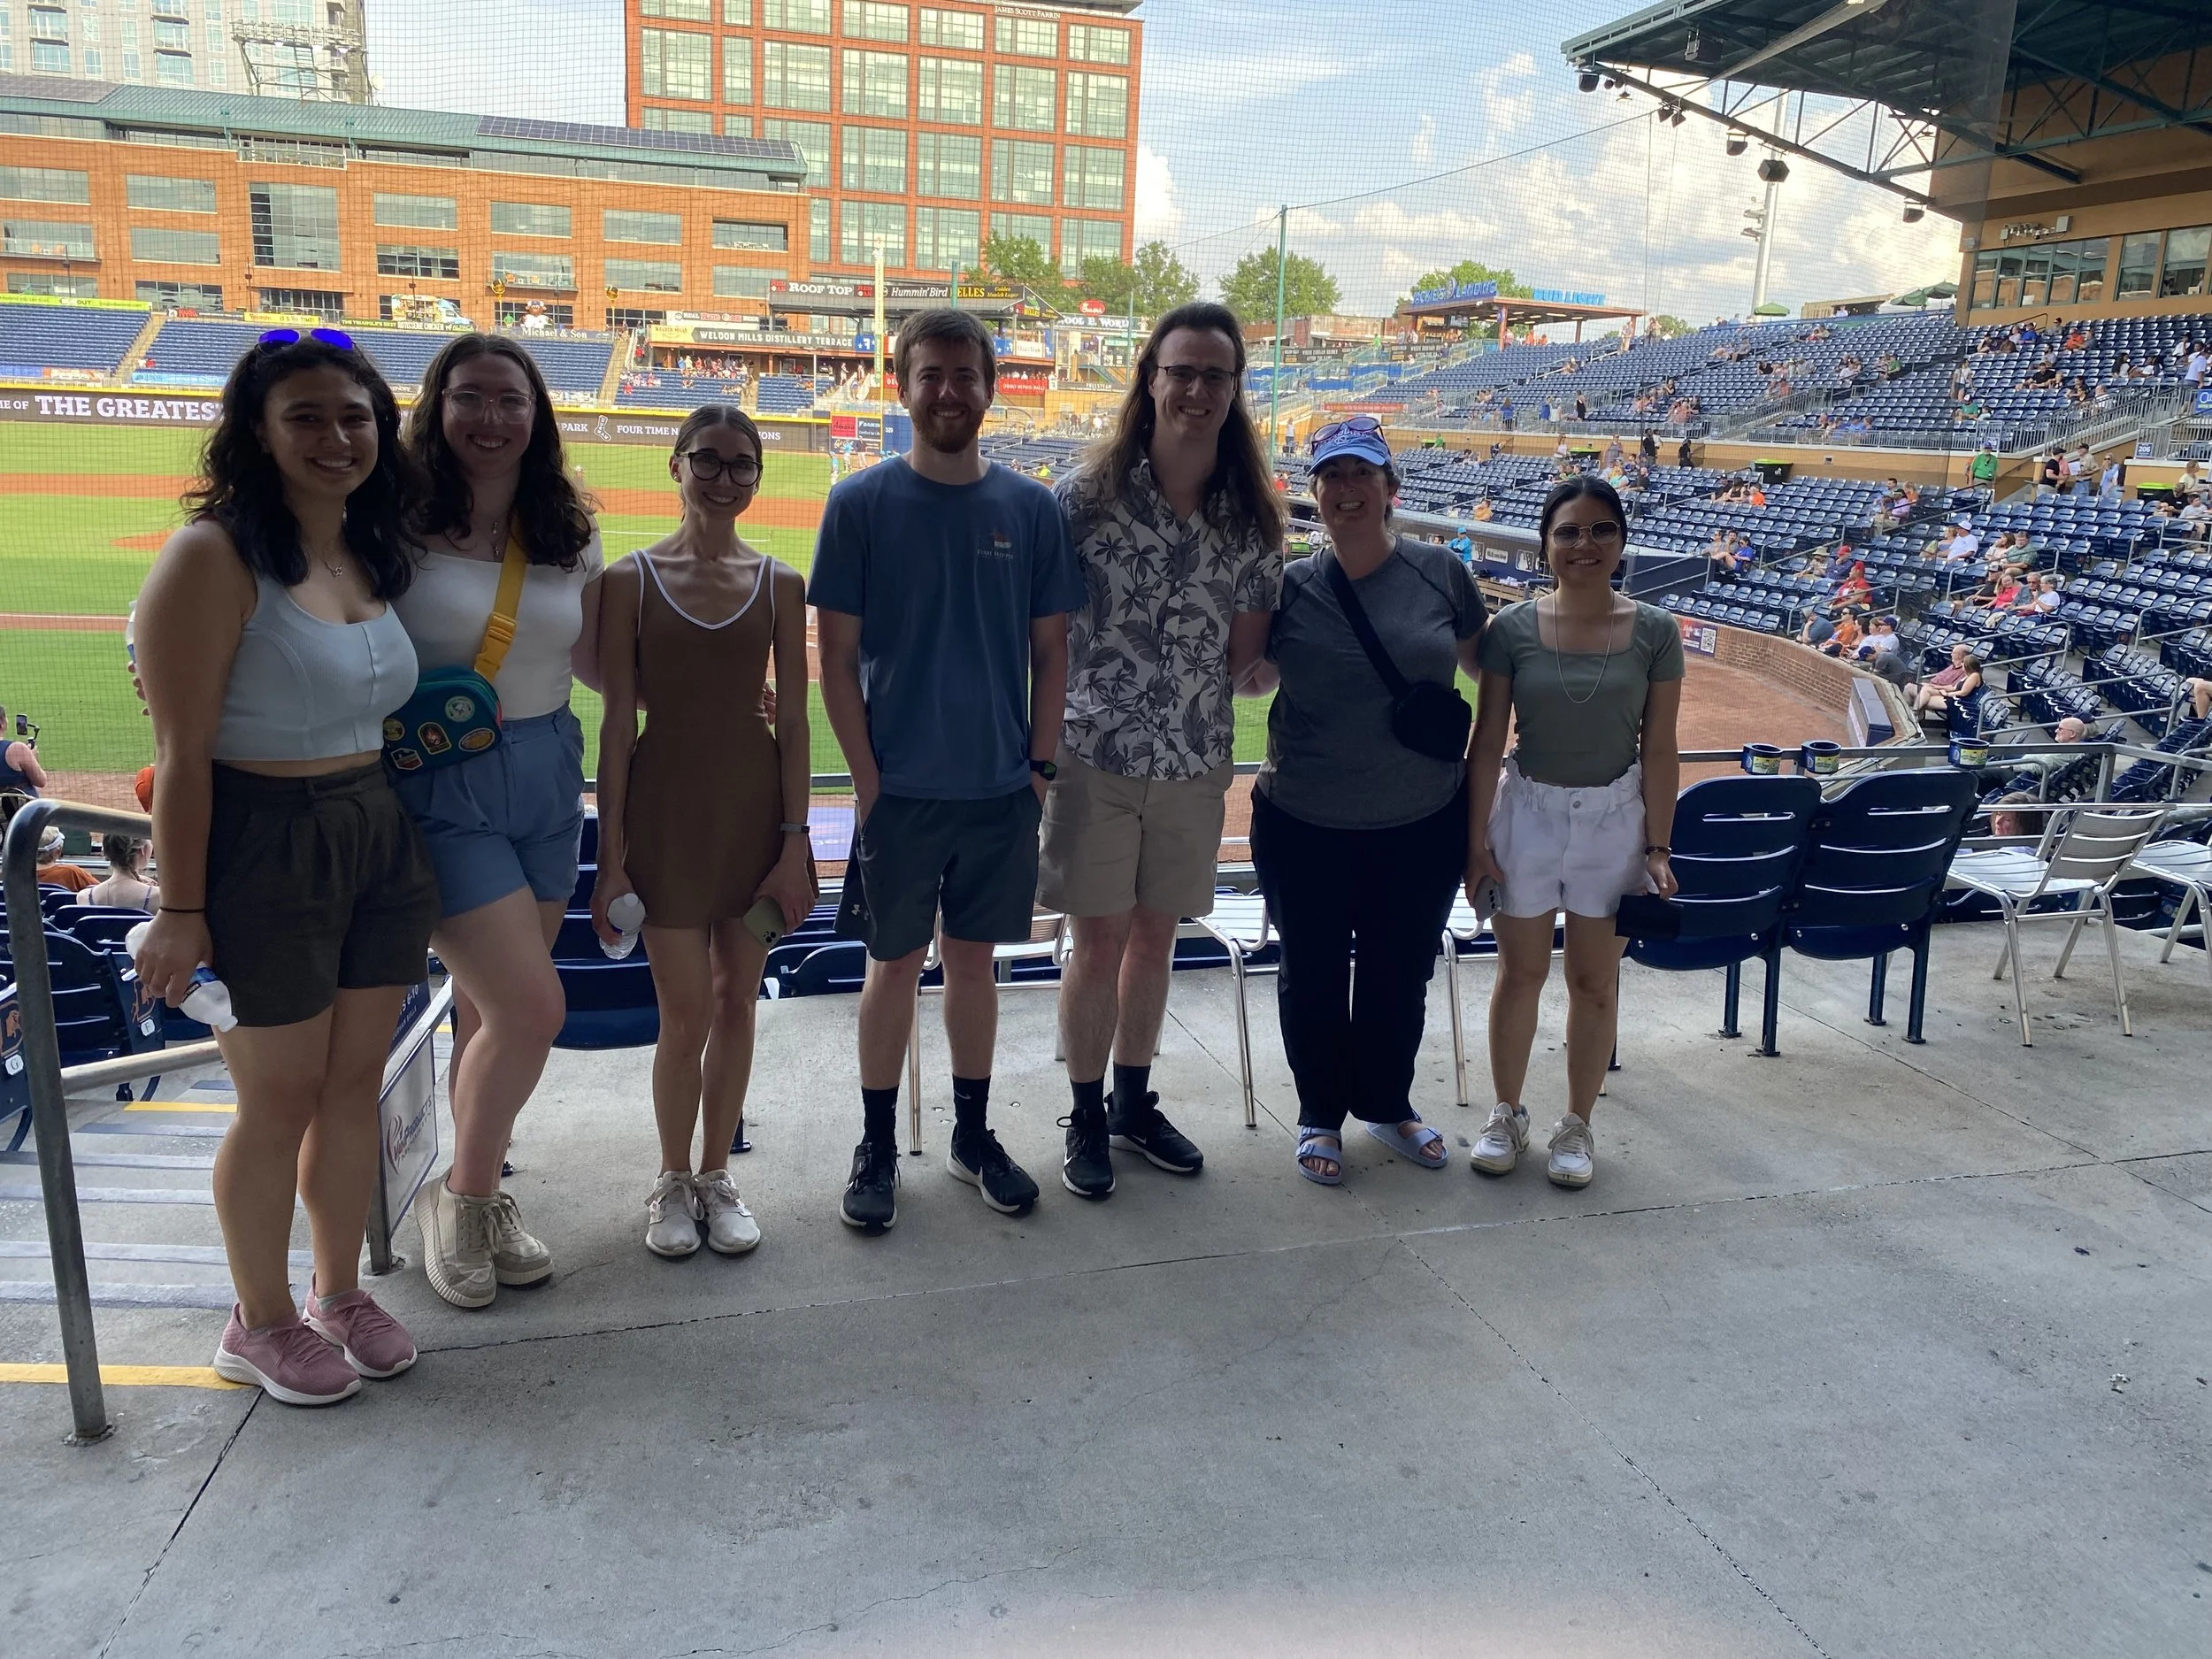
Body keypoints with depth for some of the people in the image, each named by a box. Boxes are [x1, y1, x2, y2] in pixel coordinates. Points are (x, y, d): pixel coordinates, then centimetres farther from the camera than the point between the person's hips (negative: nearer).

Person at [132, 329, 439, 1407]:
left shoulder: (374, 556, 8)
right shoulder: (215, 556, -15)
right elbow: (182, 755, -16)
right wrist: (181, 912, -16)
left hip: (379, 841, 7)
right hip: (265, 850, -7)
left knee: (355, 1083, 15)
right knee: (280, 1099, 6)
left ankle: (339, 1292, 34)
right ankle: (259, 1325, 27)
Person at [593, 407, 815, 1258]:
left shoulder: (780, 584, 3)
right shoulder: (632, 579, -2)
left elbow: (793, 719, 3)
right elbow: (617, 723, -2)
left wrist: (794, 842, -2)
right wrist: (611, 857, -4)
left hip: (756, 803, 2)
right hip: (666, 804, -2)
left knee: (736, 1002, 9)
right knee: (685, 1012, 0)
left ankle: (716, 1174, 27)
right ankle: (672, 1180, 23)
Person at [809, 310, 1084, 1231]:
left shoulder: (1032, 509, 2)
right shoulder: (861, 502, -4)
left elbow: (1050, 651, 7)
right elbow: (837, 656, -4)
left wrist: (1041, 766, 1)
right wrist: (868, 779, -8)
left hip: (1002, 789, 2)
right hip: (900, 789, -2)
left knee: (973, 959, 14)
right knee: (896, 964, 8)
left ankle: (974, 1134, 29)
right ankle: (877, 1148, 24)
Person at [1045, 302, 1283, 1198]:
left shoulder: (1252, 515, 1)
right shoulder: (1090, 492, -7)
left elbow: (1246, 647, 4)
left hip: (1196, 760, 3)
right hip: (1096, 755, -3)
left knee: (1155, 936, 15)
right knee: (1099, 942, 3)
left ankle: (1133, 1102, 33)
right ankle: (1086, 1119, 22)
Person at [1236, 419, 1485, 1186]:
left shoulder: (1440, 573, -3)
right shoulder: (1290, 586, -3)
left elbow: (1484, 664, 10)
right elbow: (1253, 675, 10)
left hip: (1422, 826, 1)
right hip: (1305, 827, 0)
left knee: (1401, 974, 16)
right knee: (1313, 974, 13)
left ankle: (1387, 1103, 41)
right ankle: (1320, 1114, 35)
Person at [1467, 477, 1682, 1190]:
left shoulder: (1654, 633, -4)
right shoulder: (1513, 629, -5)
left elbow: (1659, 749, -2)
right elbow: (1488, 740, -3)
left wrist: (1657, 847, -4)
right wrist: (1476, 839, -5)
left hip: (1614, 818, 0)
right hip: (1526, 812, 0)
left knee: (1595, 979, 9)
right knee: (1520, 972, 9)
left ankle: (1577, 1125, 25)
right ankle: (1507, 1115, 27)